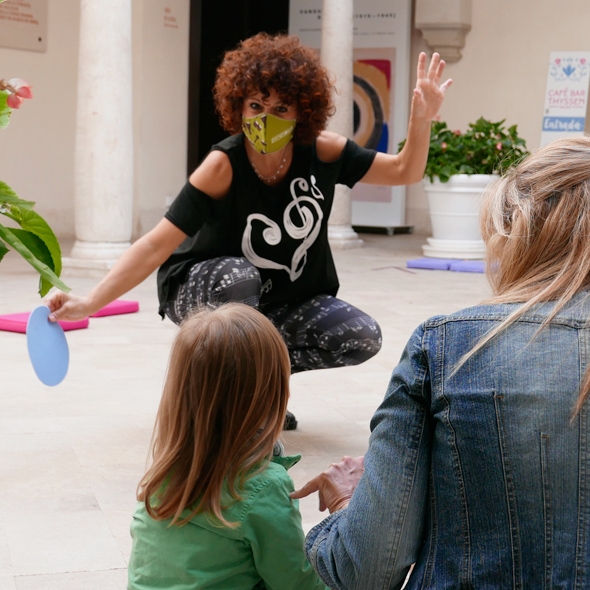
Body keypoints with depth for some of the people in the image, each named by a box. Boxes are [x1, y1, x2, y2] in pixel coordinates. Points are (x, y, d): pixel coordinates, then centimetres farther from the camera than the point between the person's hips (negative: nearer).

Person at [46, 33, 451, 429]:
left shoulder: (321, 150, -15)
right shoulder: (223, 166, -26)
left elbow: (404, 172, -5)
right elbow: (157, 245, -30)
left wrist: (422, 119, -24)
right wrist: (89, 304, -39)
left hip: (287, 302, 4)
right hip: (203, 292, -4)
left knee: (363, 337, -18)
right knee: (237, 278, -38)